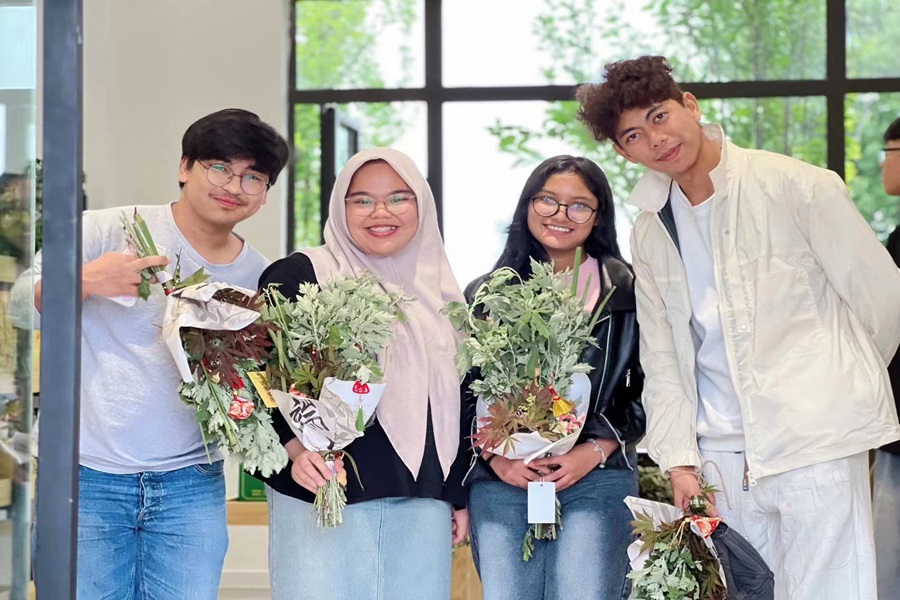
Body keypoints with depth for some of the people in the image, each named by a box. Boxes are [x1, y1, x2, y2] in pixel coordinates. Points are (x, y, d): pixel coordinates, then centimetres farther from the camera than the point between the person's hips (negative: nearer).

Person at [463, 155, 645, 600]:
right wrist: (494, 456, -5)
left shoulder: (625, 292, 7)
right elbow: (462, 393, 10)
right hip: (500, 480, 2)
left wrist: (595, 451, -7)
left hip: (597, 479, -1)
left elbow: (645, 388, 5)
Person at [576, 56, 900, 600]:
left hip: (817, 443, -4)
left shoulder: (799, 187, -5)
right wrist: (679, 462, 1)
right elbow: (663, 361, 10)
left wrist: (847, 386, 15)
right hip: (724, 459, 5)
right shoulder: (652, 233, 11)